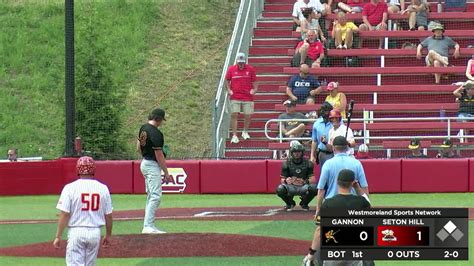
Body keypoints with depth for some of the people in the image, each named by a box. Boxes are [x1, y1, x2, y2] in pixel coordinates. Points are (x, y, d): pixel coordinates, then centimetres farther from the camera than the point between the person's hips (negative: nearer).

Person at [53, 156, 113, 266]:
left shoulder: (70, 188, -8)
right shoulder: (103, 188, 1)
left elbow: (64, 215, -11)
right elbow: (108, 216, 5)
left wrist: (58, 236, -5)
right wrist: (108, 235, 18)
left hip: (76, 232, -3)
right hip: (95, 232, 3)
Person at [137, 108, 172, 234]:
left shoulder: (143, 128, 7)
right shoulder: (156, 134, -20)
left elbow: (138, 147, 17)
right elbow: (159, 155, -19)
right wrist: (166, 173, -14)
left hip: (144, 163, 10)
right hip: (153, 166, -10)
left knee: (150, 196, 14)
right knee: (155, 196, -11)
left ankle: (149, 225, 15)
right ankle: (148, 227, -17)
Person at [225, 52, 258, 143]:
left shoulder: (250, 69, 2)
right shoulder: (231, 69, 2)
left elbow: (254, 81, 10)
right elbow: (227, 80, 11)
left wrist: (254, 89, -7)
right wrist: (229, 89, -3)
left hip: (248, 97, 1)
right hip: (235, 97, -1)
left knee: (248, 116, 5)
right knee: (234, 115, -8)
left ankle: (245, 132, 31)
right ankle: (234, 135, -3)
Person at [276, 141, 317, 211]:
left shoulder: (308, 163, -1)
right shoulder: (286, 164, -1)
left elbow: (312, 179, -5)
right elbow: (282, 180, -3)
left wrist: (305, 181, -28)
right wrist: (286, 180, -28)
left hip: (303, 186, 0)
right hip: (291, 187, 0)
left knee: (314, 188, -32)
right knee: (280, 189, -32)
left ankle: (304, 203, 3)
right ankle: (290, 203, 4)